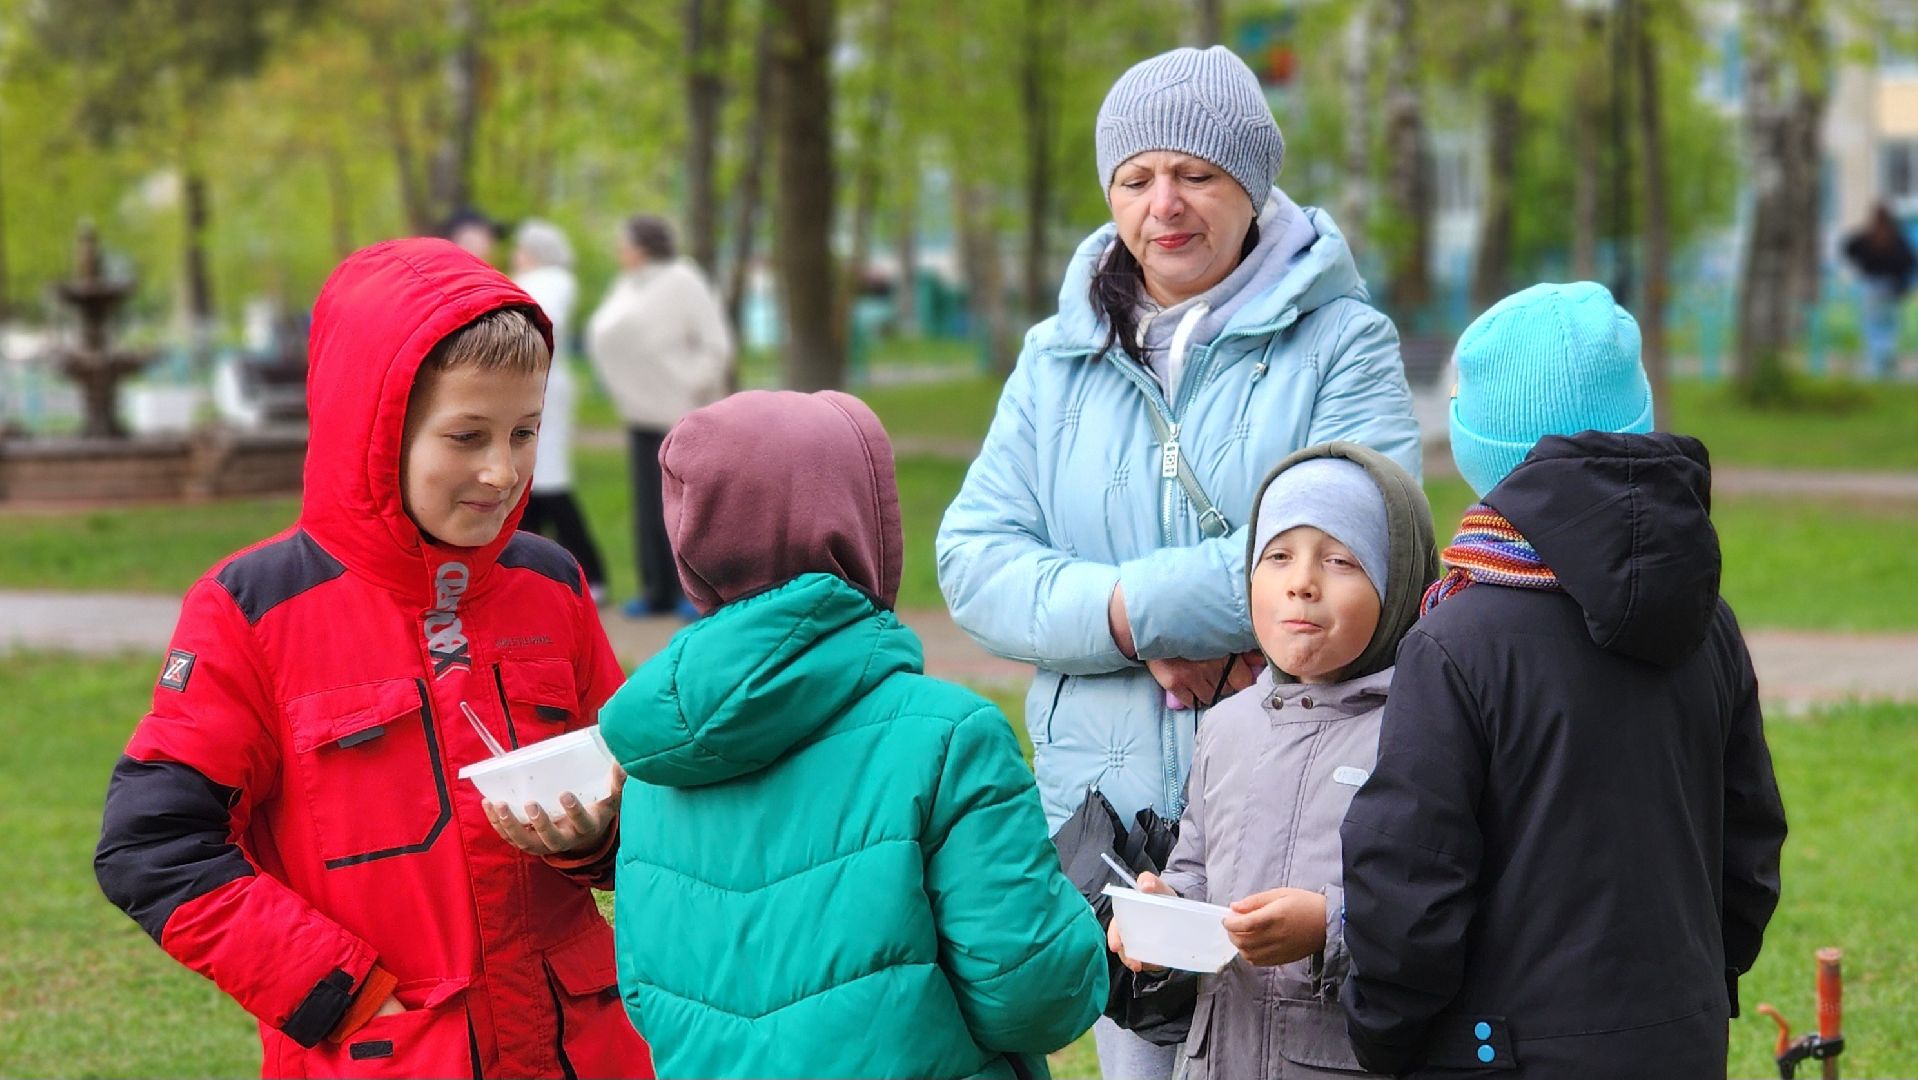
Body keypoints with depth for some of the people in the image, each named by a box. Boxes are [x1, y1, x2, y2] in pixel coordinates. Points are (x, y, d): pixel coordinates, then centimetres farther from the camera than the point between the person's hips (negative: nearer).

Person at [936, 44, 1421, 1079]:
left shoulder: (1341, 343, -2)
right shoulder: (1059, 358, 11)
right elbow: (974, 558, 3)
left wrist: (1143, 599, -15)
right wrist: (1128, 628, -14)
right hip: (1109, 808, 4)